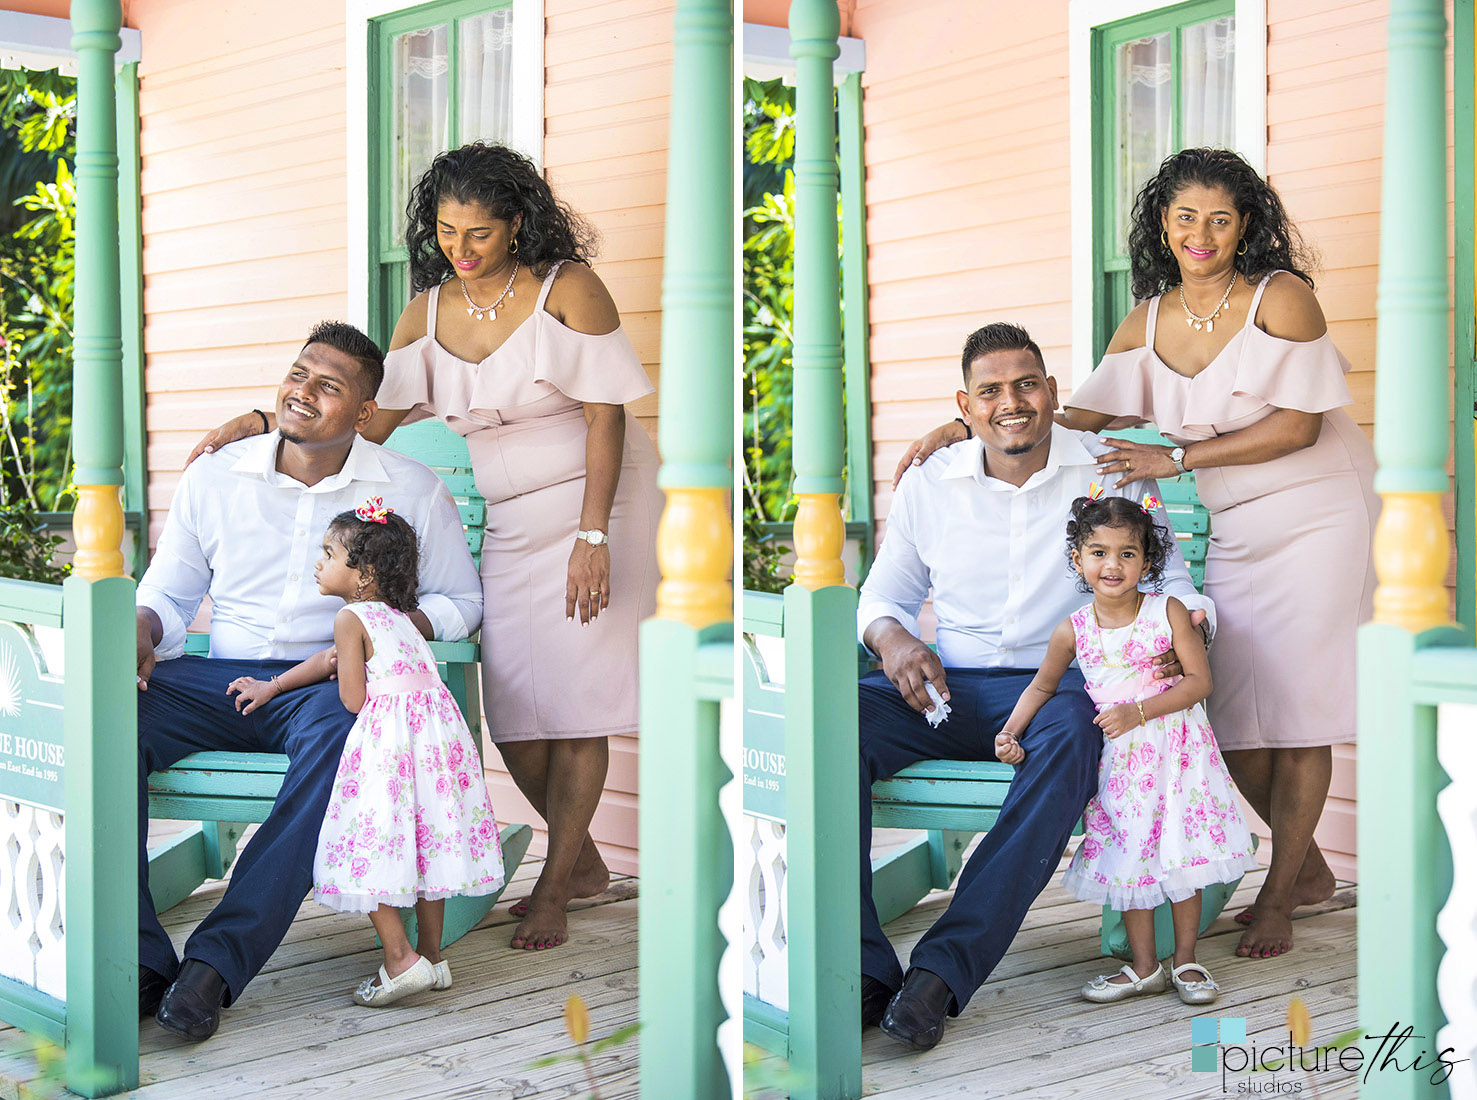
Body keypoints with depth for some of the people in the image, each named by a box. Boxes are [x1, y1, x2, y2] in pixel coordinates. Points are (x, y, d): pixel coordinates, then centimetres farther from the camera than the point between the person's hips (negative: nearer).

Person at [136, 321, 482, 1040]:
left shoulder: (413, 492, 6)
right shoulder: (212, 480, 11)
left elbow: (461, 601, 12)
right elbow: (168, 594, 18)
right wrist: (141, 633, -6)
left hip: (329, 683, -2)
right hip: (218, 678, 3)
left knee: (340, 734, -41)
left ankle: (218, 960, -38)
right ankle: (140, 958, -29)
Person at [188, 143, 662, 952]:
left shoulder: (568, 288, -10)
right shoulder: (428, 311, 4)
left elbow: (605, 415, -13)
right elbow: (375, 419, 3)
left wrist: (592, 536, -18)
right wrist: (263, 423, -9)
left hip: (589, 510, -5)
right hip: (504, 524, 5)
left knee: (572, 697, -5)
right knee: (511, 711, 1)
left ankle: (553, 888, 8)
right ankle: (581, 863, 22)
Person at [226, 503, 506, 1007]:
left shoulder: (350, 618, -6)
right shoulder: (399, 616, 20)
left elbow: (353, 699, -8)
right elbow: (328, 659, 32)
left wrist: (347, 667, 14)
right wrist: (273, 686, 40)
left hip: (387, 738, -9)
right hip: (437, 733, 9)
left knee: (372, 848, -3)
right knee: (424, 842, 15)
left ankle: (401, 959, -9)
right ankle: (432, 956, 20)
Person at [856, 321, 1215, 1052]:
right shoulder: (928, 485, 11)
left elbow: (1165, 575, 10)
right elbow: (887, 589, 19)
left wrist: (1186, 623, -14)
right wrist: (891, 636, -6)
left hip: (1061, 682, -2)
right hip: (950, 687, 2)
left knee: (1072, 734, -40)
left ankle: (944, 969, -39)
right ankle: (862, 968, -33)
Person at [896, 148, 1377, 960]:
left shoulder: (1282, 298, -9)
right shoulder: (1147, 321, 6)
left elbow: (1298, 425, -14)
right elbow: (1083, 419, 7)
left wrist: (1178, 458, -17)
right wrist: (964, 429, -3)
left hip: (1310, 523, -5)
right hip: (1225, 532, 5)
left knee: (1294, 706, -2)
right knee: (1226, 716, 1)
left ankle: (1279, 895, 11)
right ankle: (1307, 869, 23)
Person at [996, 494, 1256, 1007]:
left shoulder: (1168, 612, -9)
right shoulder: (1073, 630, -1)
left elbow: (1200, 680, -11)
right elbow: (1042, 686, 12)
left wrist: (1138, 712, -20)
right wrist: (1010, 731, -3)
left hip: (1175, 749, -2)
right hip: (1117, 759, 2)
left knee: (1181, 854, 0)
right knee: (1128, 857, 5)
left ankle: (1185, 960, 16)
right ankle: (1144, 968, 17)